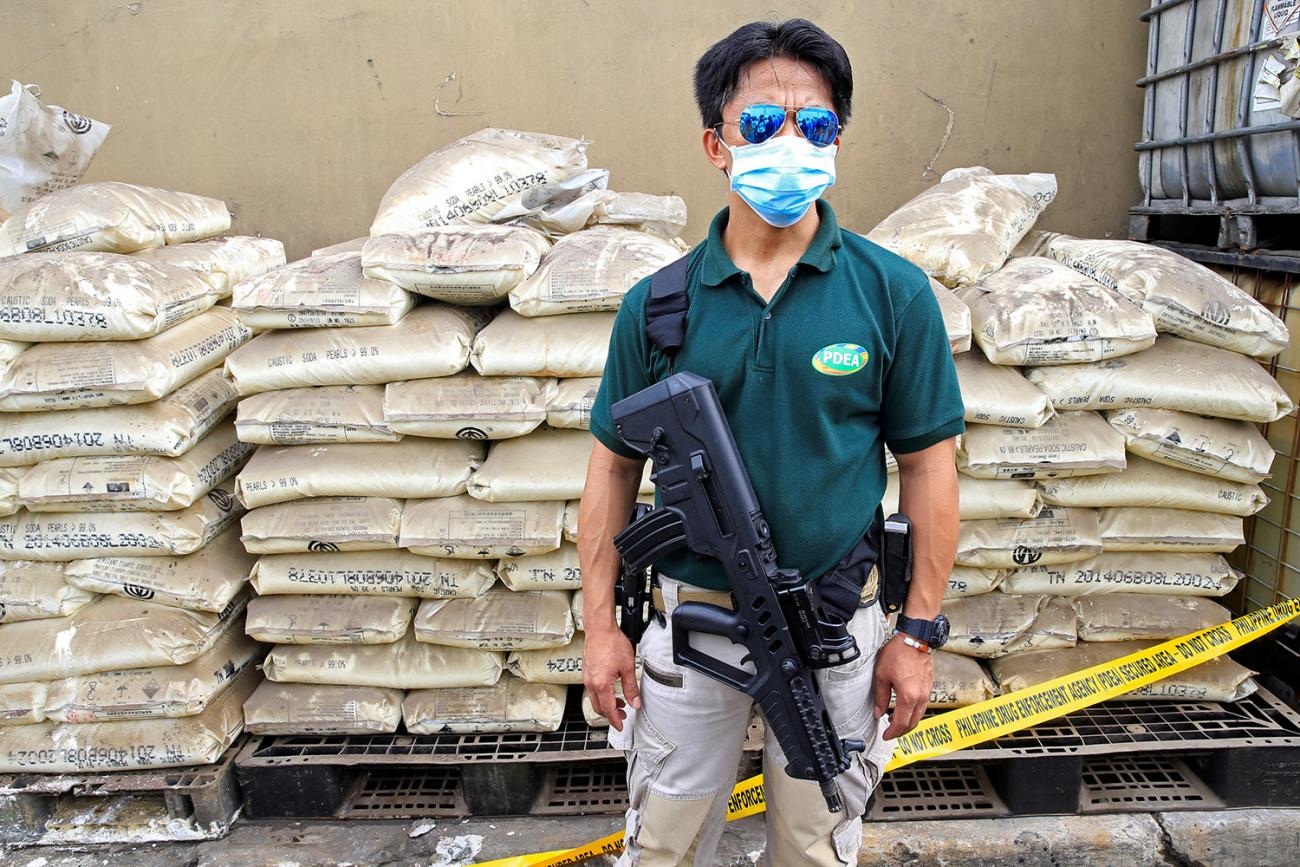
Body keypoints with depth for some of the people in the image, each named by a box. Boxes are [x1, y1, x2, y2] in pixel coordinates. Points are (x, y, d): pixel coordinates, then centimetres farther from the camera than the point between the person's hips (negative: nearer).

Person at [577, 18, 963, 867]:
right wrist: (600, 625, 0)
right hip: (692, 614, 1)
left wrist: (919, 633, -4)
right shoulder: (655, 305, -5)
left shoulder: (894, 293, -8)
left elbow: (927, 465, -4)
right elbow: (615, 466, 1)